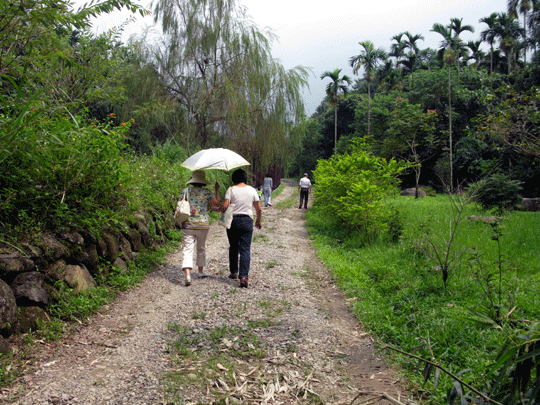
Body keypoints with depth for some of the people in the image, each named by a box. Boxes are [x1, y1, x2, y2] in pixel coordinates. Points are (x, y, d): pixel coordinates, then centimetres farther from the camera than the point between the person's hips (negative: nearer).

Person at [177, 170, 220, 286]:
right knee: (201, 247, 21)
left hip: (187, 225, 0)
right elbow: (217, 203, -4)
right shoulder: (207, 192, -3)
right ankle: (201, 268, 36)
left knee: (188, 249, -4)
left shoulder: (185, 191, 1)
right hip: (203, 225, 0)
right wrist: (217, 190, 6)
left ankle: (187, 273, -21)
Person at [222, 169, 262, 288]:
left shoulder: (231, 190, -2)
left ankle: (234, 272, 27)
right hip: (247, 221, 1)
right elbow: (259, 209, 6)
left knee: (233, 248, 16)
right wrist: (258, 220, 21)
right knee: (245, 249, -1)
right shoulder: (252, 190, 4)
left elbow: (225, 206, -12)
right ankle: (244, 276, -12)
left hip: (233, 220, 0)